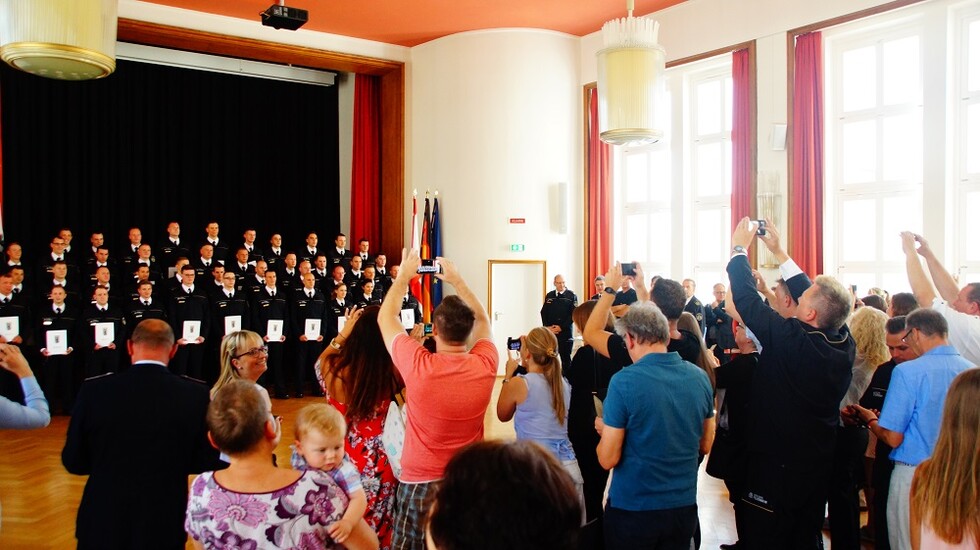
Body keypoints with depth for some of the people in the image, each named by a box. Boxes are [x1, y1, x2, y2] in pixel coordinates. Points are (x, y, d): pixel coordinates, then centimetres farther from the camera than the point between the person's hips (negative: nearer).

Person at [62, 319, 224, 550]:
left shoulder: (94, 390, -12)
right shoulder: (197, 395, -14)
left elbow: (73, 462, -4)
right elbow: (206, 463, -6)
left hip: (103, 521, 1)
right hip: (165, 523, 0)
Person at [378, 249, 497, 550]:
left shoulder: (418, 366, -23)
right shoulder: (485, 365, -15)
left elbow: (386, 316, -6)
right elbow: (482, 320, 8)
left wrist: (404, 276, 4)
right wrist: (457, 280, 10)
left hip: (420, 483, -3)